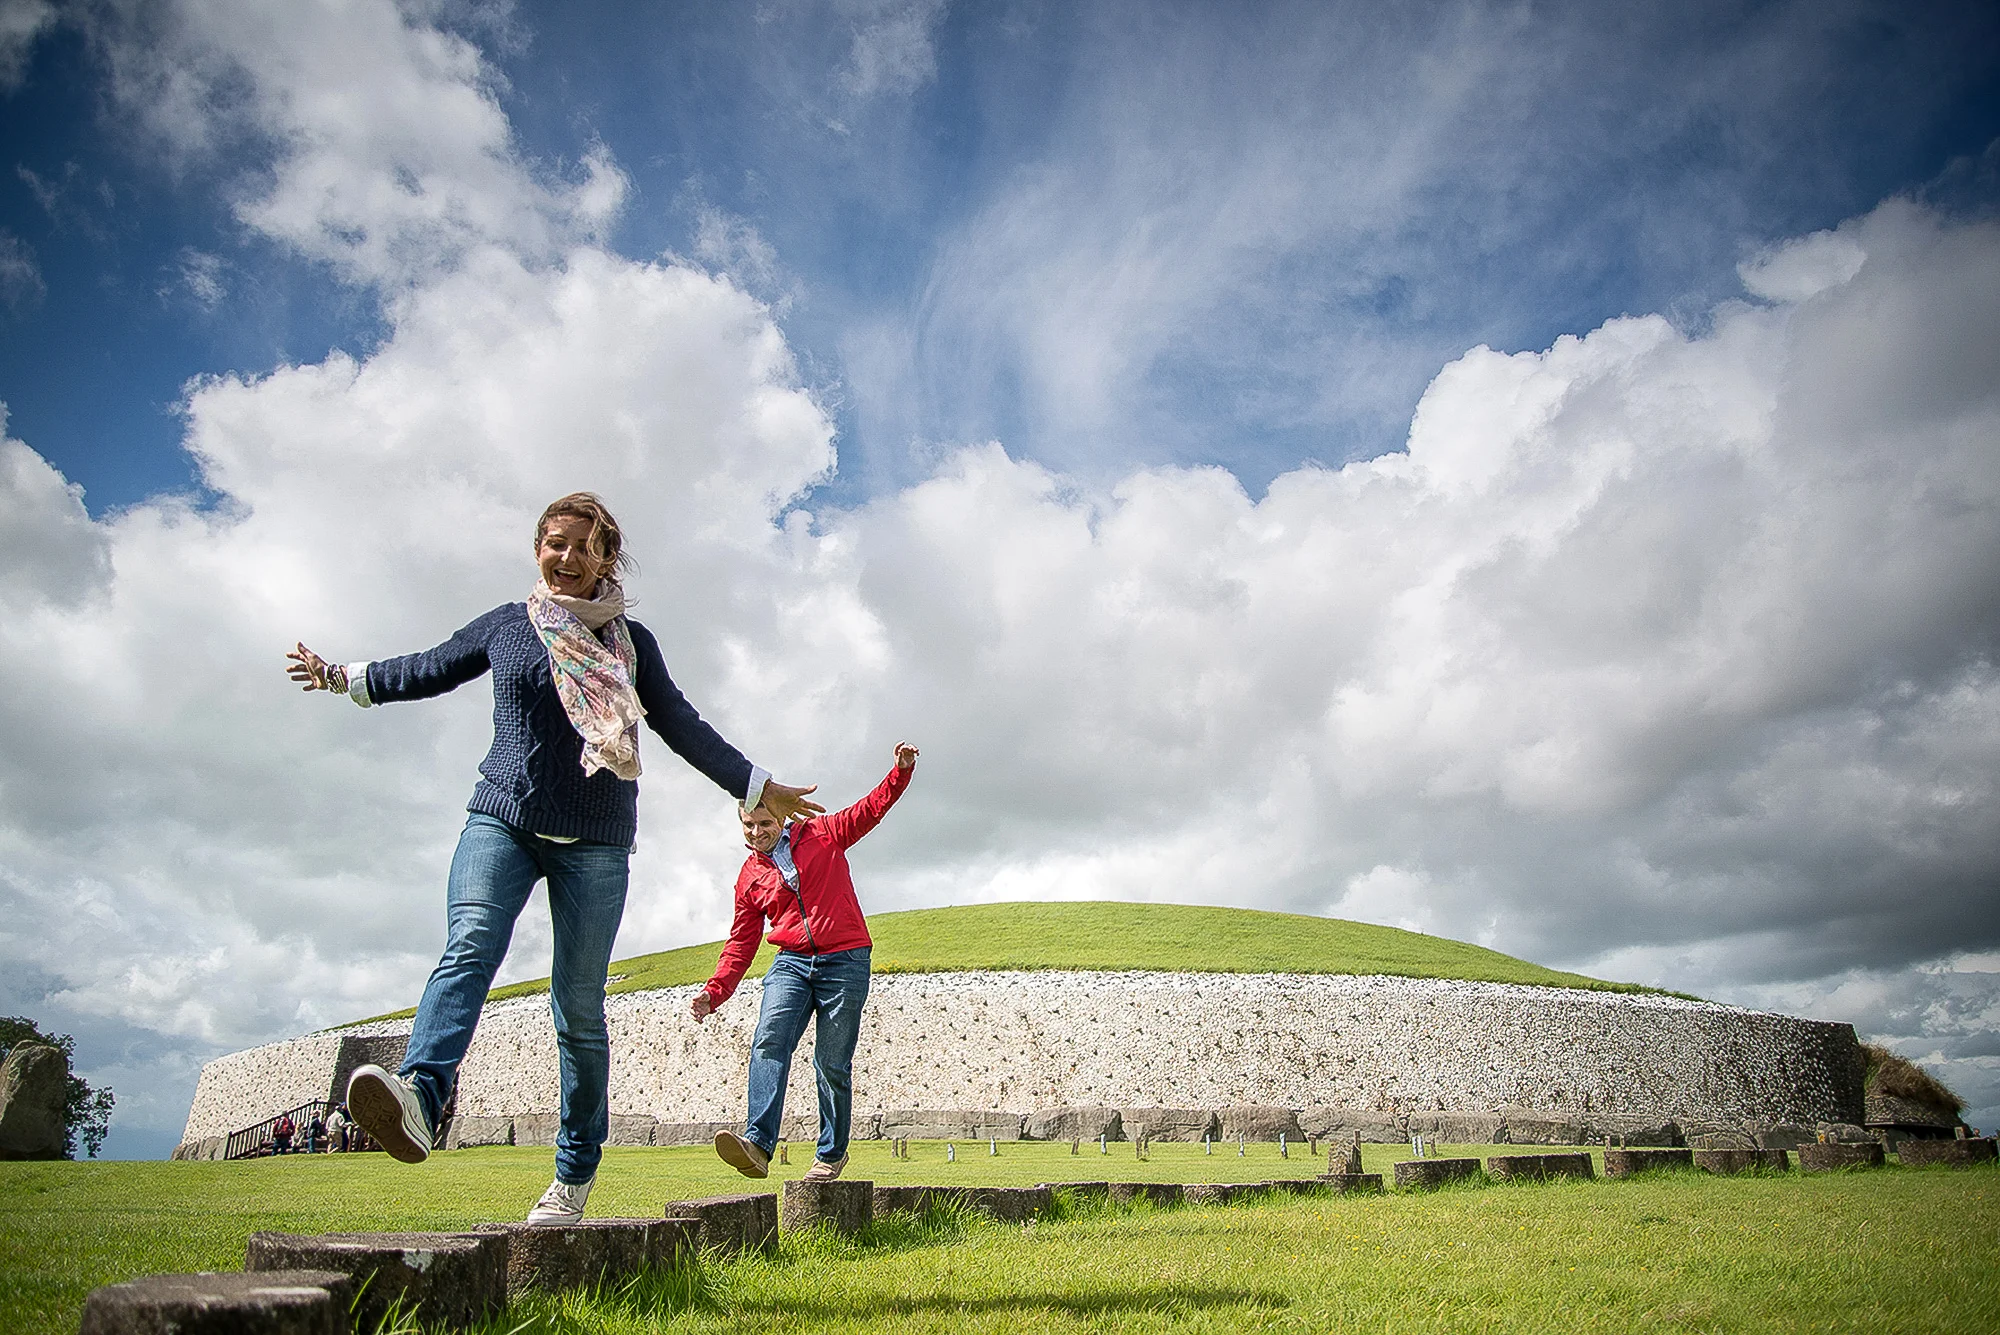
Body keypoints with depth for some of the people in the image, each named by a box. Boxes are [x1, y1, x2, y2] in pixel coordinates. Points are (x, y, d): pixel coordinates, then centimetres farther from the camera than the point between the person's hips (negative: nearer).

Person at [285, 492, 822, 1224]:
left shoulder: (631, 641, 10)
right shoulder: (504, 625, 12)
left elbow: (682, 726, 14)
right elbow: (430, 669, 26)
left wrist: (756, 786, 15)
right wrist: (345, 677, 33)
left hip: (594, 839, -1)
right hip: (502, 818, 1)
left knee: (579, 1004, -1)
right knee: (469, 949, -25)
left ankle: (576, 1170, 8)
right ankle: (418, 1097, -45)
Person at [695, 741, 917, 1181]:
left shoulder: (821, 836, 7)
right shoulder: (749, 877, 15)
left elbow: (872, 807, 3)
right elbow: (741, 942, 16)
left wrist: (901, 771, -12)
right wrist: (715, 991, 5)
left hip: (845, 963, -3)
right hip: (791, 963, 3)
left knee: (832, 1063, -1)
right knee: (769, 1042, -21)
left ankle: (831, 1153, 13)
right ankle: (757, 1144, -29)